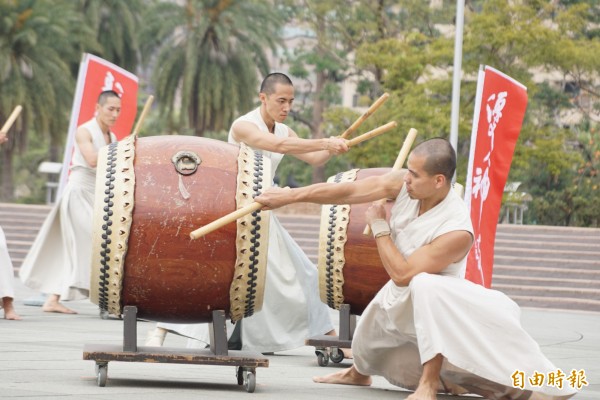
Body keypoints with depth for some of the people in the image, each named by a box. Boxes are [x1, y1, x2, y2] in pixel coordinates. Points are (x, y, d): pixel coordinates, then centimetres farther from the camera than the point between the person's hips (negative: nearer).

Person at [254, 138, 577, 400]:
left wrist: (379, 227, -21)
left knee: (424, 285, -39)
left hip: (434, 297, -7)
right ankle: (358, 373, 62)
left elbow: (402, 273, -31)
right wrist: (289, 196, -15)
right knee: (367, 344, 25)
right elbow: (347, 191, -15)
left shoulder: (456, 231, -35)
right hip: (401, 299, 7)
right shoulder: (404, 184, -19)